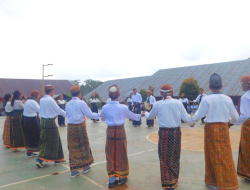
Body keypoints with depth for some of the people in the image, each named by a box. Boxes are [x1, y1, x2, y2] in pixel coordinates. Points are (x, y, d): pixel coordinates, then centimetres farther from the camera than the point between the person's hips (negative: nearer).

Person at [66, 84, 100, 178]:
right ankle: (85, 166, 28)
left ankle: (73, 170, 16)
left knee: (72, 148, 10)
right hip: (80, 126, -4)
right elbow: (89, 114, -8)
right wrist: (98, 115, 9)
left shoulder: (68, 104, 4)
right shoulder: (81, 103, -11)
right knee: (84, 146, 13)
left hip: (70, 127, 4)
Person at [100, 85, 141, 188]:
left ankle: (111, 179, 21)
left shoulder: (105, 107, -7)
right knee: (121, 154, 14)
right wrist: (139, 116, 25)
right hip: (120, 131, -2)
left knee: (110, 155, 13)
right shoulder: (123, 107, -14)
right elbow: (133, 116, 4)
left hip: (110, 131, 2)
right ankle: (122, 177, 30)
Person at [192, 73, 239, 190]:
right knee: (225, 155, 12)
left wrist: (192, 121, 13)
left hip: (211, 128, -2)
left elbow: (198, 115, -8)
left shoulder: (206, 99, -13)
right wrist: (230, 122, 28)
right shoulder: (227, 99, -3)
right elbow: (235, 117, 7)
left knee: (213, 155, 10)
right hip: (224, 128, 3)